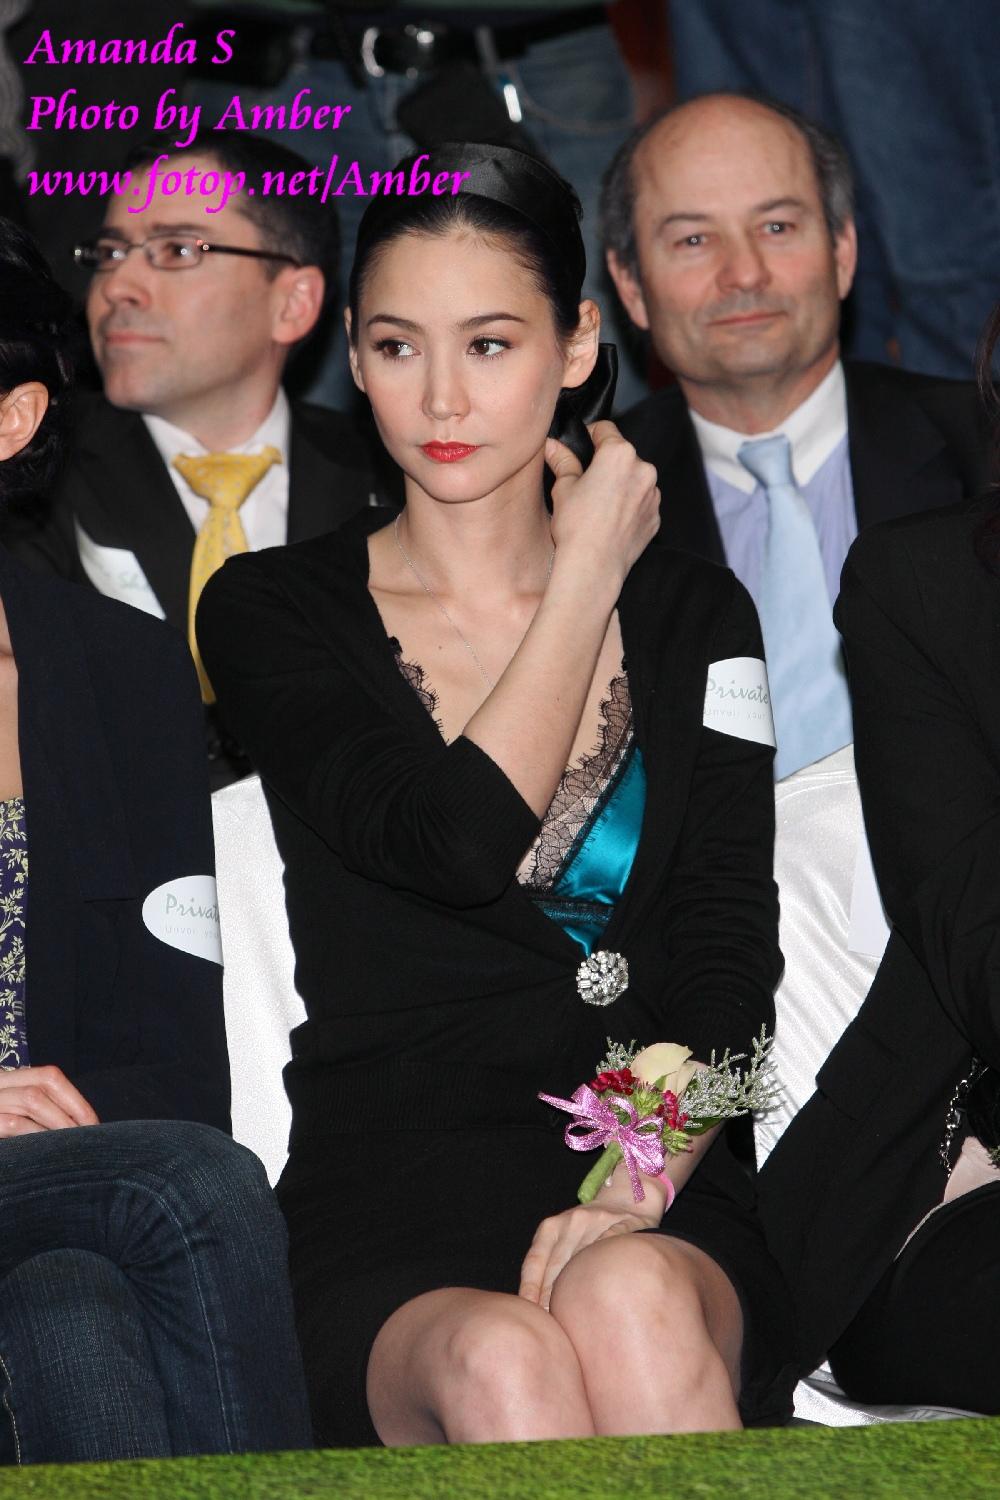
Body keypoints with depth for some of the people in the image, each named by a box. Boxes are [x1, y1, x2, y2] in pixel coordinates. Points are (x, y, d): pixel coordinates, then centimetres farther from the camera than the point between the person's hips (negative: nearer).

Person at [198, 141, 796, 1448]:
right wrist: (589, 574, 3)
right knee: (502, 1365, -35)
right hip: (386, 1227, -1)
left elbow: (728, 970, 5)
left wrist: (633, 1192, -14)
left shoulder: (693, 617, 15)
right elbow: (462, 839, -9)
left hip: (659, 1206, 1)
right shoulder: (272, 615, 10)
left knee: (630, 1305, -35)